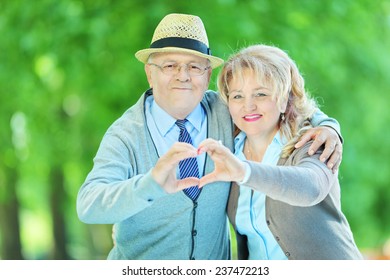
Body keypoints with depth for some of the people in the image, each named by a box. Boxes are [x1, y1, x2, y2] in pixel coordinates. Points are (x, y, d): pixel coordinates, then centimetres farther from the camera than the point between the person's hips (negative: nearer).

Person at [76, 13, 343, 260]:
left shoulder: (225, 113, -6)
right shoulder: (125, 135, -14)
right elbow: (89, 205, -28)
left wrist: (326, 126, -12)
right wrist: (151, 185, -45)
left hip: (213, 269, 1)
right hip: (138, 270, -1)